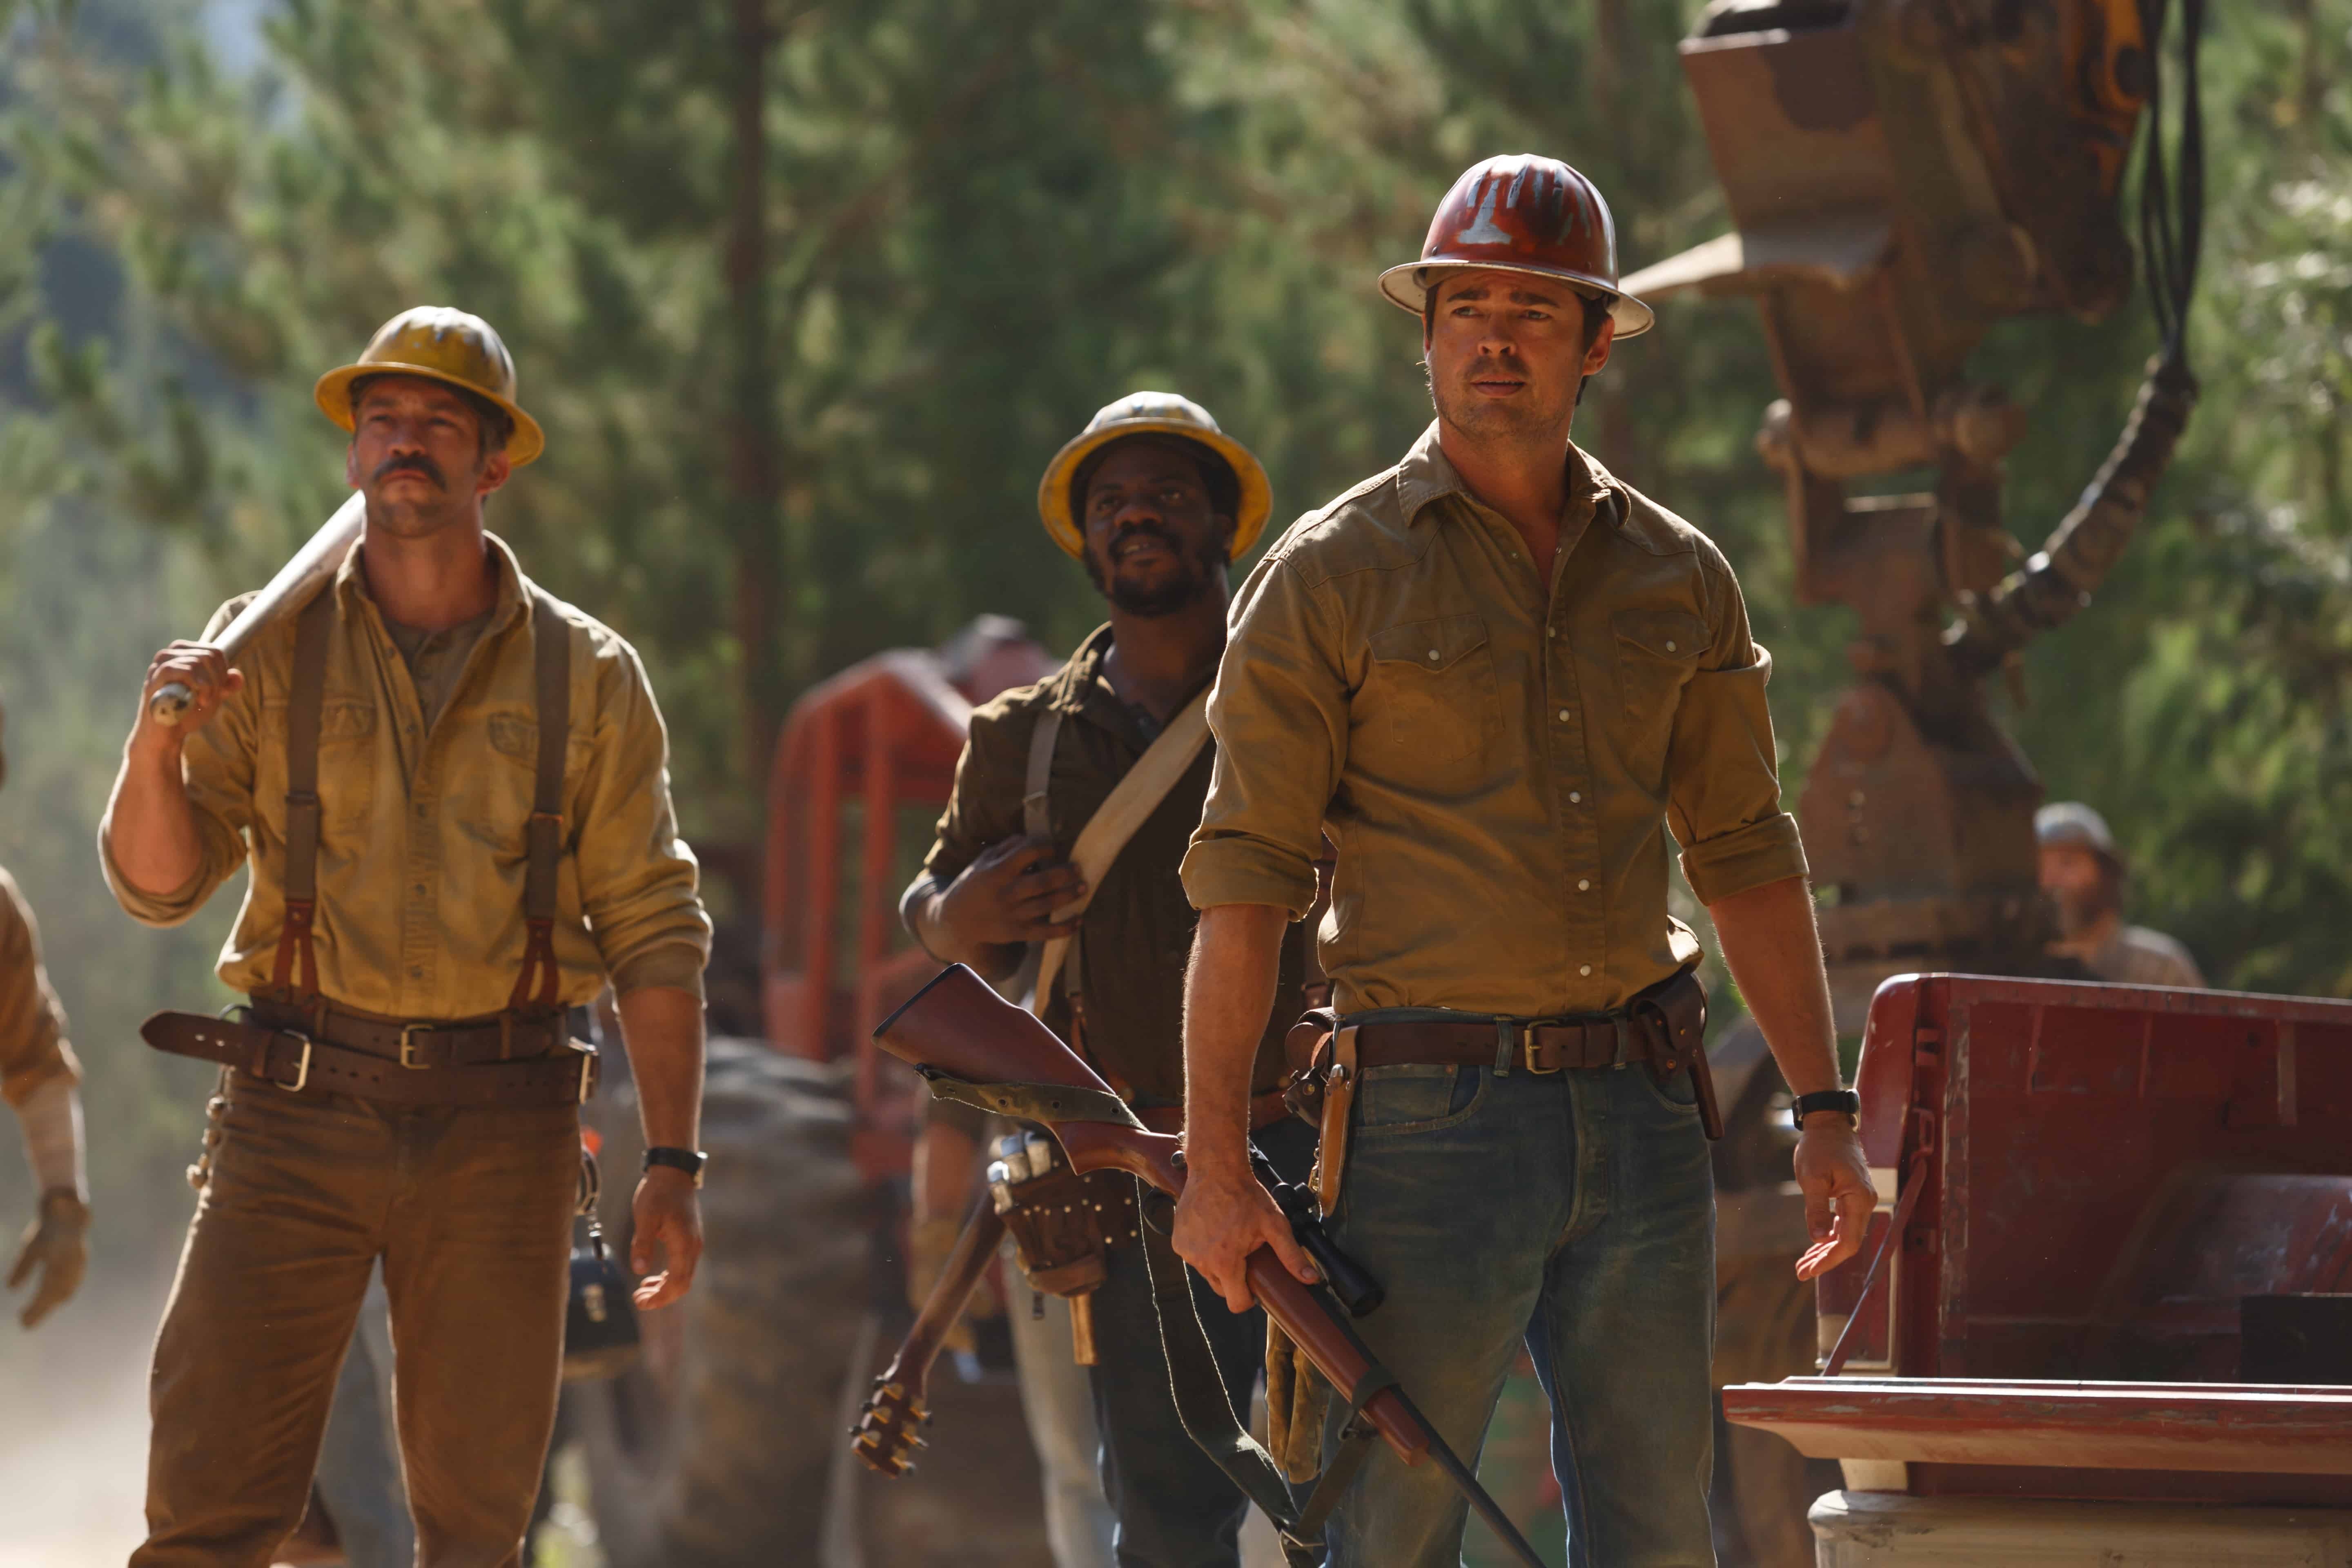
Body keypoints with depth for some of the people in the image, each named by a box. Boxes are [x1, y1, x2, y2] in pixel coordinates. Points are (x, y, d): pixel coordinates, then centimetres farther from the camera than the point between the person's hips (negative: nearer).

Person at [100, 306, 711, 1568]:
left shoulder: (586, 677, 6)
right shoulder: (270, 650, 6)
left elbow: (653, 933, 6)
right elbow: (157, 887, 4)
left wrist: (671, 1164, -1)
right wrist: (156, 742, -15)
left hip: (502, 1128, 1)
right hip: (296, 1115, -1)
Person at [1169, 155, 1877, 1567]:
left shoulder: (1678, 577, 11)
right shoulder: (1332, 577, -1)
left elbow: (1749, 856, 16)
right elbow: (1245, 880, -3)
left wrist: (1826, 1112, 9)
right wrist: (1215, 1164, -10)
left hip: (1643, 1125, 4)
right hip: (1436, 1119, -4)